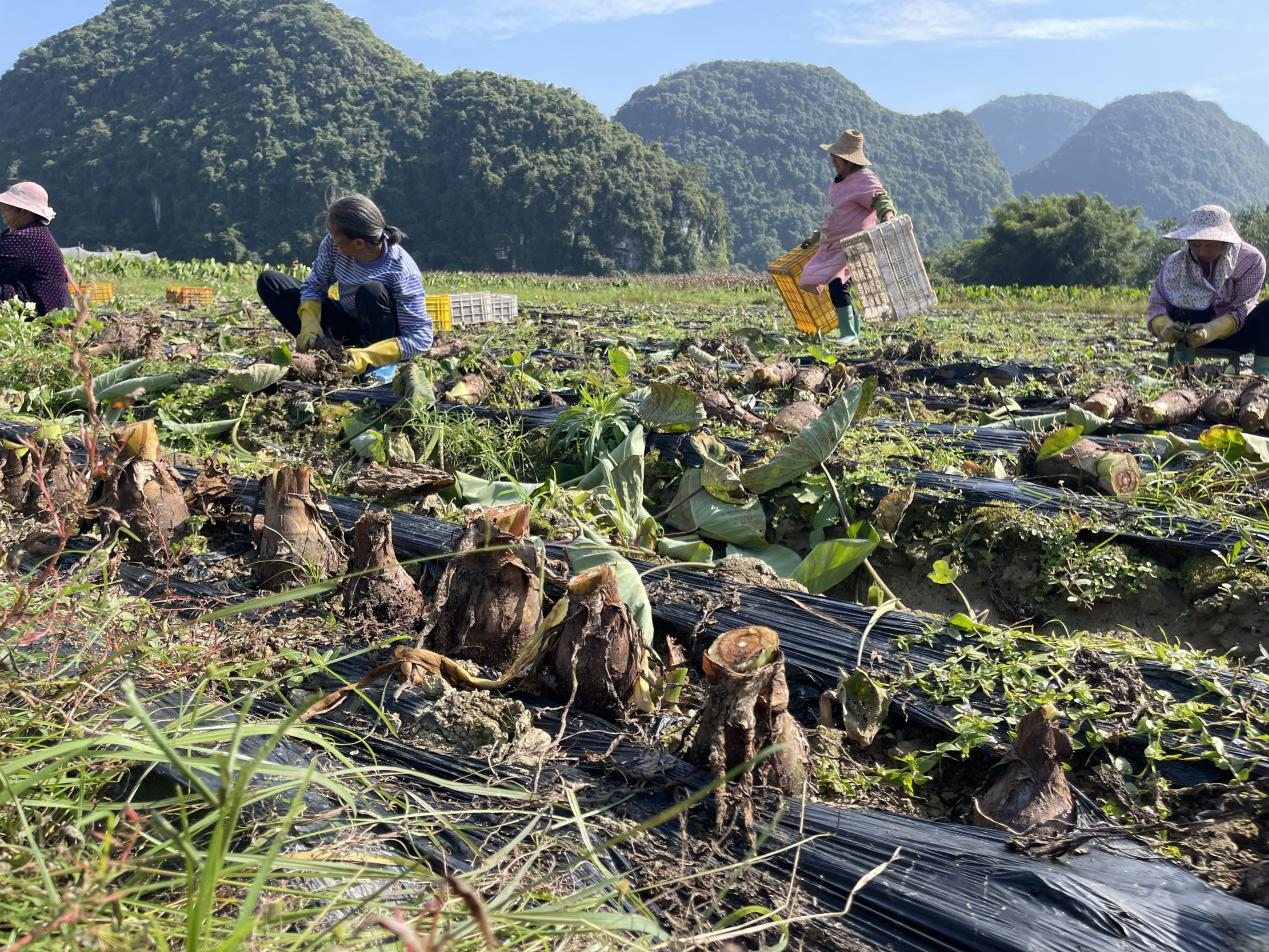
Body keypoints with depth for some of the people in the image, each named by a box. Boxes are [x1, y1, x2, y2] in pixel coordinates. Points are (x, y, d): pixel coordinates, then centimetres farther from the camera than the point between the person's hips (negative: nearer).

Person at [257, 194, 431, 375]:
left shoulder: (403, 272, -31)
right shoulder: (333, 245, -17)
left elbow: (421, 337, -31)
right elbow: (315, 284, -2)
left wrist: (368, 356, -40)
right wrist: (309, 323, -23)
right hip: (346, 323, 6)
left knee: (372, 291, -38)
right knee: (268, 282, -5)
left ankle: (376, 367, -17)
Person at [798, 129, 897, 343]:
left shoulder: (864, 179, -10)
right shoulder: (839, 181, 20)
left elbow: (880, 199, -24)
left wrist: (887, 214, -45)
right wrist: (817, 236, 36)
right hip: (834, 247, 10)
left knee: (837, 282, -25)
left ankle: (849, 335, -20)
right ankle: (854, 331, 16)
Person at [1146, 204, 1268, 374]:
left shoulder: (1251, 260, -17)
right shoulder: (1176, 263, -15)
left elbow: (1240, 309, -24)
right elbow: (1156, 305, -19)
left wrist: (1210, 331, -46)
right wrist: (1164, 327, -44)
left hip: (1238, 331, 0)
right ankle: (1182, 365, -28)